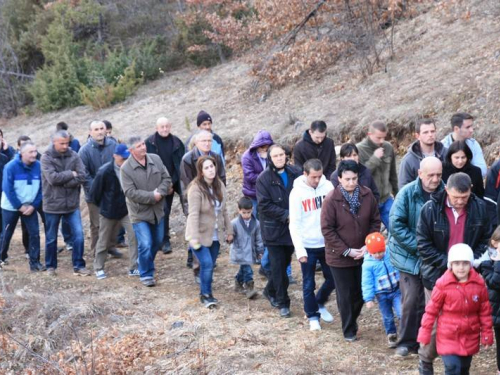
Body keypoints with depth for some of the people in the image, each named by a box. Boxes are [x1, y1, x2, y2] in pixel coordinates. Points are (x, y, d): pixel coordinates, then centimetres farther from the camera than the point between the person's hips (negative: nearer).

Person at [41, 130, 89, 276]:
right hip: (53, 204, -2)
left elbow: (82, 177, -11)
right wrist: (71, 174, -12)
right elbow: (52, 178, -21)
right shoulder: (46, 157, -9)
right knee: (51, 238, 10)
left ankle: (79, 266, 8)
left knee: (78, 235, -3)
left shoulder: (74, 156, -1)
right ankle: (51, 266, 26)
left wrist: (63, 182, -17)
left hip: (72, 204, 2)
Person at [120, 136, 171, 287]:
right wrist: (152, 196, -21)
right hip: (140, 213, -5)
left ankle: (145, 263, 43)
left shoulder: (156, 159, -2)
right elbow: (130, 192, -19)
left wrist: (160, 192, -19)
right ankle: (146, 274, 8)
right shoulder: (126, 168, -15)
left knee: (157, 241, 18)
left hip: (157, 210, 5)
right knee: (145, 245, -9)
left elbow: (166, 179, 1)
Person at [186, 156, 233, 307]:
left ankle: (206, 292, 26)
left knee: (210, 265, 10)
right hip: (201, 235, -6)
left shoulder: (219, 186, 3)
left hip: (215, 235, 6)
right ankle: (205, 295, 3)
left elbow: (224, 210, 11)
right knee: (207, 264, -14)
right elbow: (193, 214, -22)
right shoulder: (196, 189, -18)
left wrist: (229, 231, 11)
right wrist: (194, 238, -26)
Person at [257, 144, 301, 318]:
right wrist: (286, 215, -19)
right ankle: (283, 303, 8)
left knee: (285, 262, 14)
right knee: (278, 266, -1)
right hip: (274, 229, -4)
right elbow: (264, 205, -13)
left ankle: (270, 291, 37)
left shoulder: (294, 174, 0)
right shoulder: (264, 178, -9)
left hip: (292, 228, 4)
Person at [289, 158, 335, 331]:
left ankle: (320, 304, 37)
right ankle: (313, 316, 24)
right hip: (308, 246, -3)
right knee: (309, 284, 7)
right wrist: (299, 250, -14)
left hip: (327, 243, 3)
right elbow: (294, 224, -8)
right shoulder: (297, 192, -10)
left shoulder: (328, 186, -3)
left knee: (332, 279, 12)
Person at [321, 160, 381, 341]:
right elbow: (327, 230, -14)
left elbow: (375, 221, 1)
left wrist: (368, 246, -10)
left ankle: (352, 320, 40)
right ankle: (349, 331, 25)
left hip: (363, 254, 3)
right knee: (345, 295, 8)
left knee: (361, 292, 14)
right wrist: (347, 251, -16)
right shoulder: (331, 200, -17)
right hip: (340, 256, -3)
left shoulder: (367, 195, -7)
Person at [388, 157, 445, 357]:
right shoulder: (407, 193, -14)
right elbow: (396, 225, -14)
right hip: (410, 256, -2)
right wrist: (418, 246, -18)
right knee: (411, 300, -4)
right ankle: (406, 341, 12)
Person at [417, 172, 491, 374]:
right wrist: (447, 263, -16)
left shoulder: (479, 208, -3)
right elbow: (423, 245, -10)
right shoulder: (431, 209, -12)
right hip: (437, 275, -2)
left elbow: (485, 239, 9)